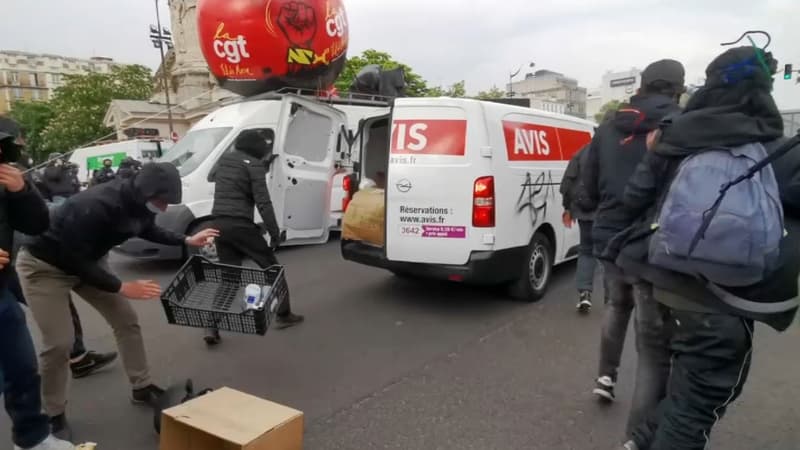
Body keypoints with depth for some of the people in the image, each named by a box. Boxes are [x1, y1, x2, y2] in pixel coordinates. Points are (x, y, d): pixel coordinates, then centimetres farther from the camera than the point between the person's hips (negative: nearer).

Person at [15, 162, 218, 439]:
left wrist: (187, 241, 3)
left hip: (87, 260, 7)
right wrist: (122, 288, -28)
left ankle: (142, 388, 19)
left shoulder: (138, 203, -15)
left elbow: (148, 230, 9)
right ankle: (54, 415, 12)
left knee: (127, 321, 4)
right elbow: (74, 260, -31)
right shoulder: (94, 207, -39)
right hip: (44, 266, -7)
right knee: (59, 343, -11)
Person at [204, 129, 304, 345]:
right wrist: (275, 233, -13)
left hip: (219, 223, 7)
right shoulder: (254, 165, -8)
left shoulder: (224, 159, 14)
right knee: (271, 267, 10)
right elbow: (263, 203, -15)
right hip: (240, 224, -7)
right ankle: (284, 314, 17)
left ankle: (212, 327, 4)